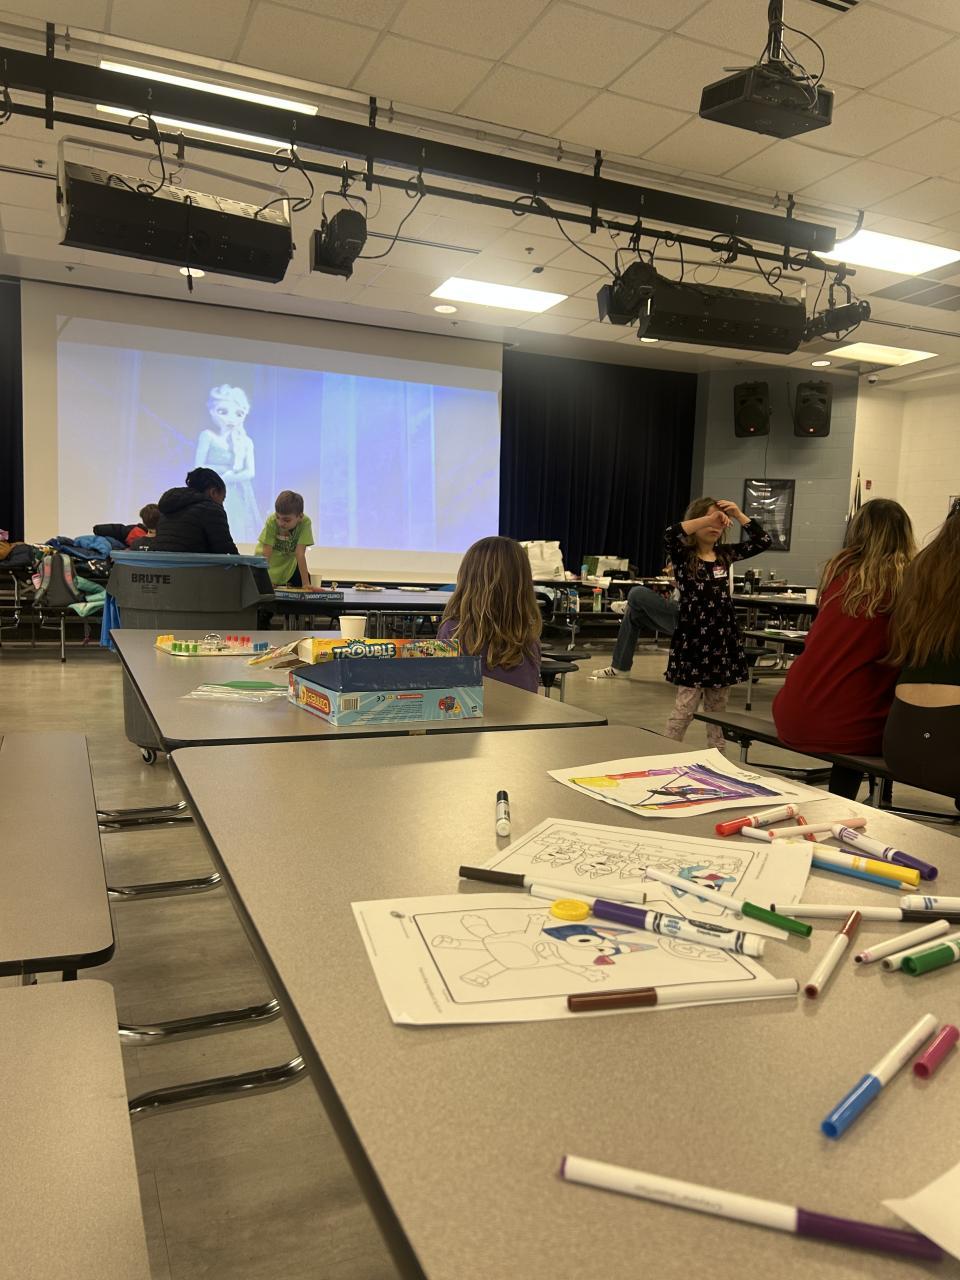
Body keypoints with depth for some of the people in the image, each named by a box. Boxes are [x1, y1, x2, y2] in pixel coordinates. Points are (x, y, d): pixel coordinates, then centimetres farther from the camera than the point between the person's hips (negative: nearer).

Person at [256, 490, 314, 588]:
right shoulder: (271, 521, -32)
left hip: (289, 562, 1)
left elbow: (300, 554, -31)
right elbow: (266, 554, -31)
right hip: (270, 562, -1)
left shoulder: (305, 522, -31)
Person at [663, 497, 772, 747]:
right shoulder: (683, 555, -6)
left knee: (717, 707, 14)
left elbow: (763, 542, 10)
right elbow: (670, 535, -26)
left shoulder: (725, 555, 10)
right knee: (685, 707, -4)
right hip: (693, 639, -5)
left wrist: (740, 516, 0)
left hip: (723, 638, 5)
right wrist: (708, 518, -21)